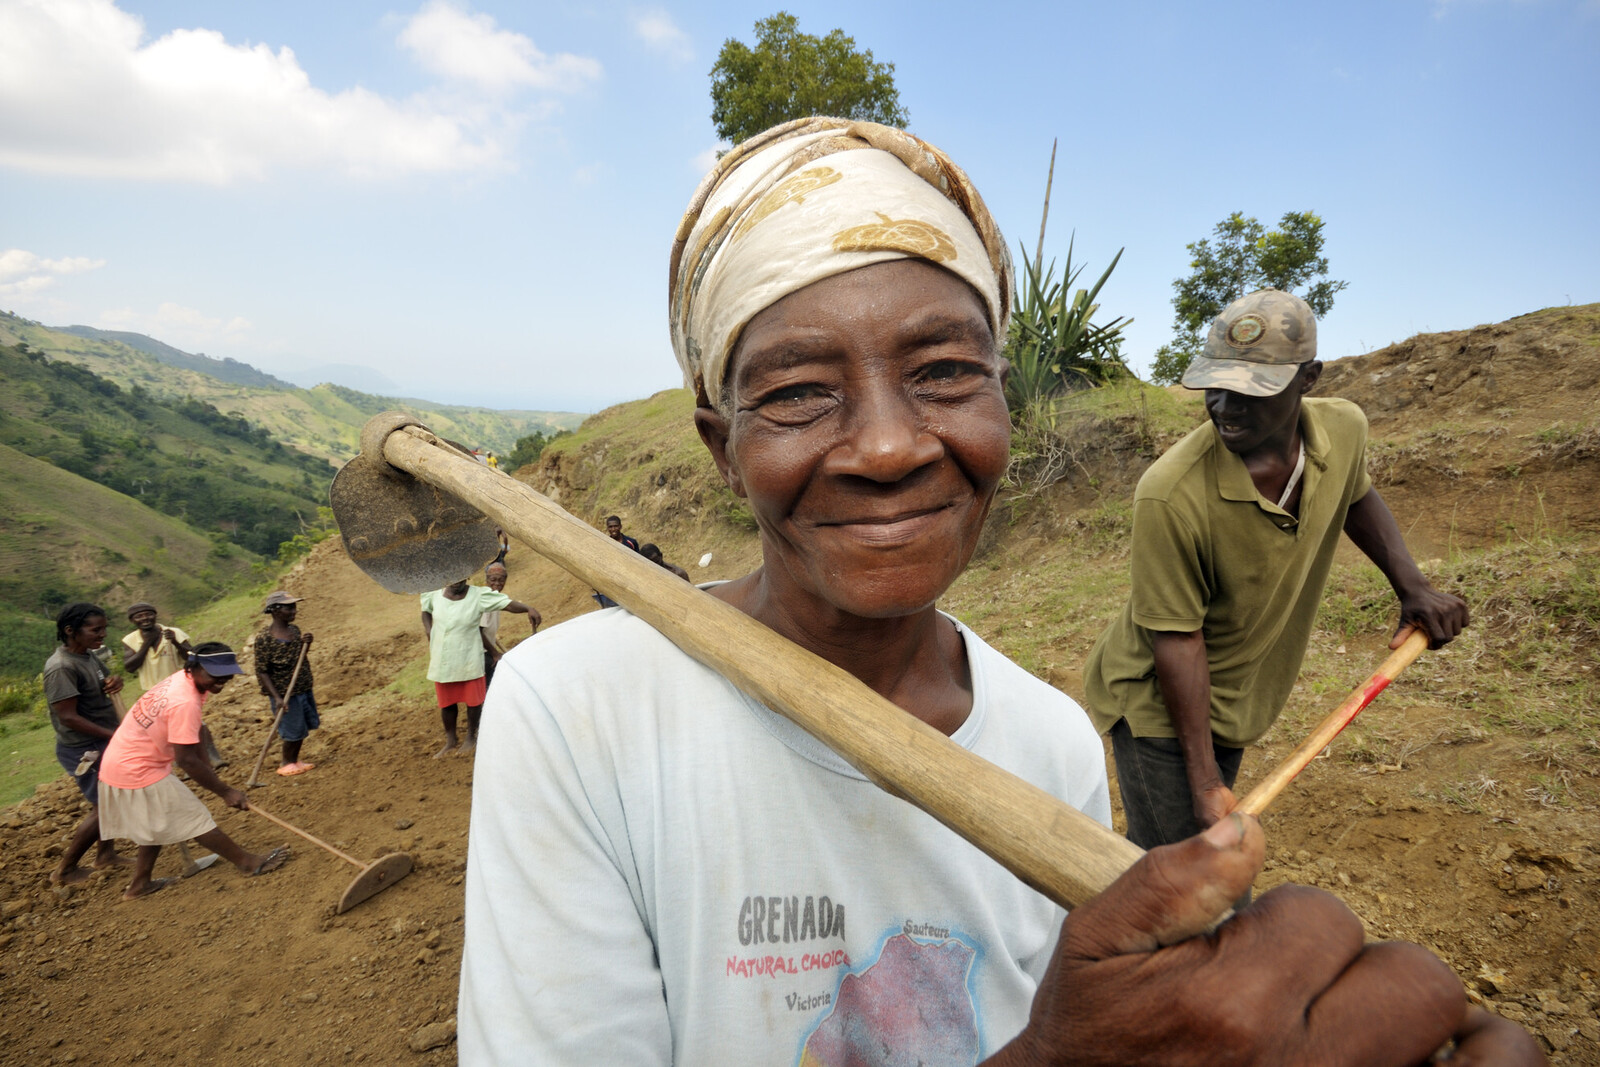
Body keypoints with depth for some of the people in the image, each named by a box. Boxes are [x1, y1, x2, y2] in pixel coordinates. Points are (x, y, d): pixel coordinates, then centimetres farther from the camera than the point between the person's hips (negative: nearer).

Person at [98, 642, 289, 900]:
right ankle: (249, 862, 9)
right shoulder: (185, 703, -30)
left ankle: (139, 884, 37)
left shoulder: (181, 679, -1)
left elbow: (191, 742, 8)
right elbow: (186, 761, -26)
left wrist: (214, 779, 7)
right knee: (193, 819, 0)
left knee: (156, 824, 24)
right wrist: (226, 792, -18)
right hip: (139, 772, -9)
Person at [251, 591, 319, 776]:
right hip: (284, 693, -7)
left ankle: (295, 760, 35)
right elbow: (262, 672, -17)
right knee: (293, 730, 4)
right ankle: (286, 763, 26)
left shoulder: (295, 630, 3)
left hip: (304, 689, 7)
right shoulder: (264, 638, -18)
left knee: (304, 726, 16)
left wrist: (306, 645, -6)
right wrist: (277, 697, -22)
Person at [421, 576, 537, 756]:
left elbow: (507, 603, -26)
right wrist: (429, 631, 4)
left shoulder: (479, 595, -15)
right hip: (442, 661, 4)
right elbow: (426, 611, 20)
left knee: (473, 700, 8)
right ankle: (451, 741, 33)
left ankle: (471, 738, 29)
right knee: (446, 703, 15)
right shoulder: (435, 595, -1)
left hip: (469, 661, -3)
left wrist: (528, 609, -43)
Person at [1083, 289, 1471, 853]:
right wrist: (1204, 783, -21)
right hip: (1158, 706, -6)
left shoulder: (1344, 429, -11)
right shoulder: (1170, 495, -33)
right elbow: (1178, 637, -25)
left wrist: (1412, 584, 2)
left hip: (1235, 701, 7)